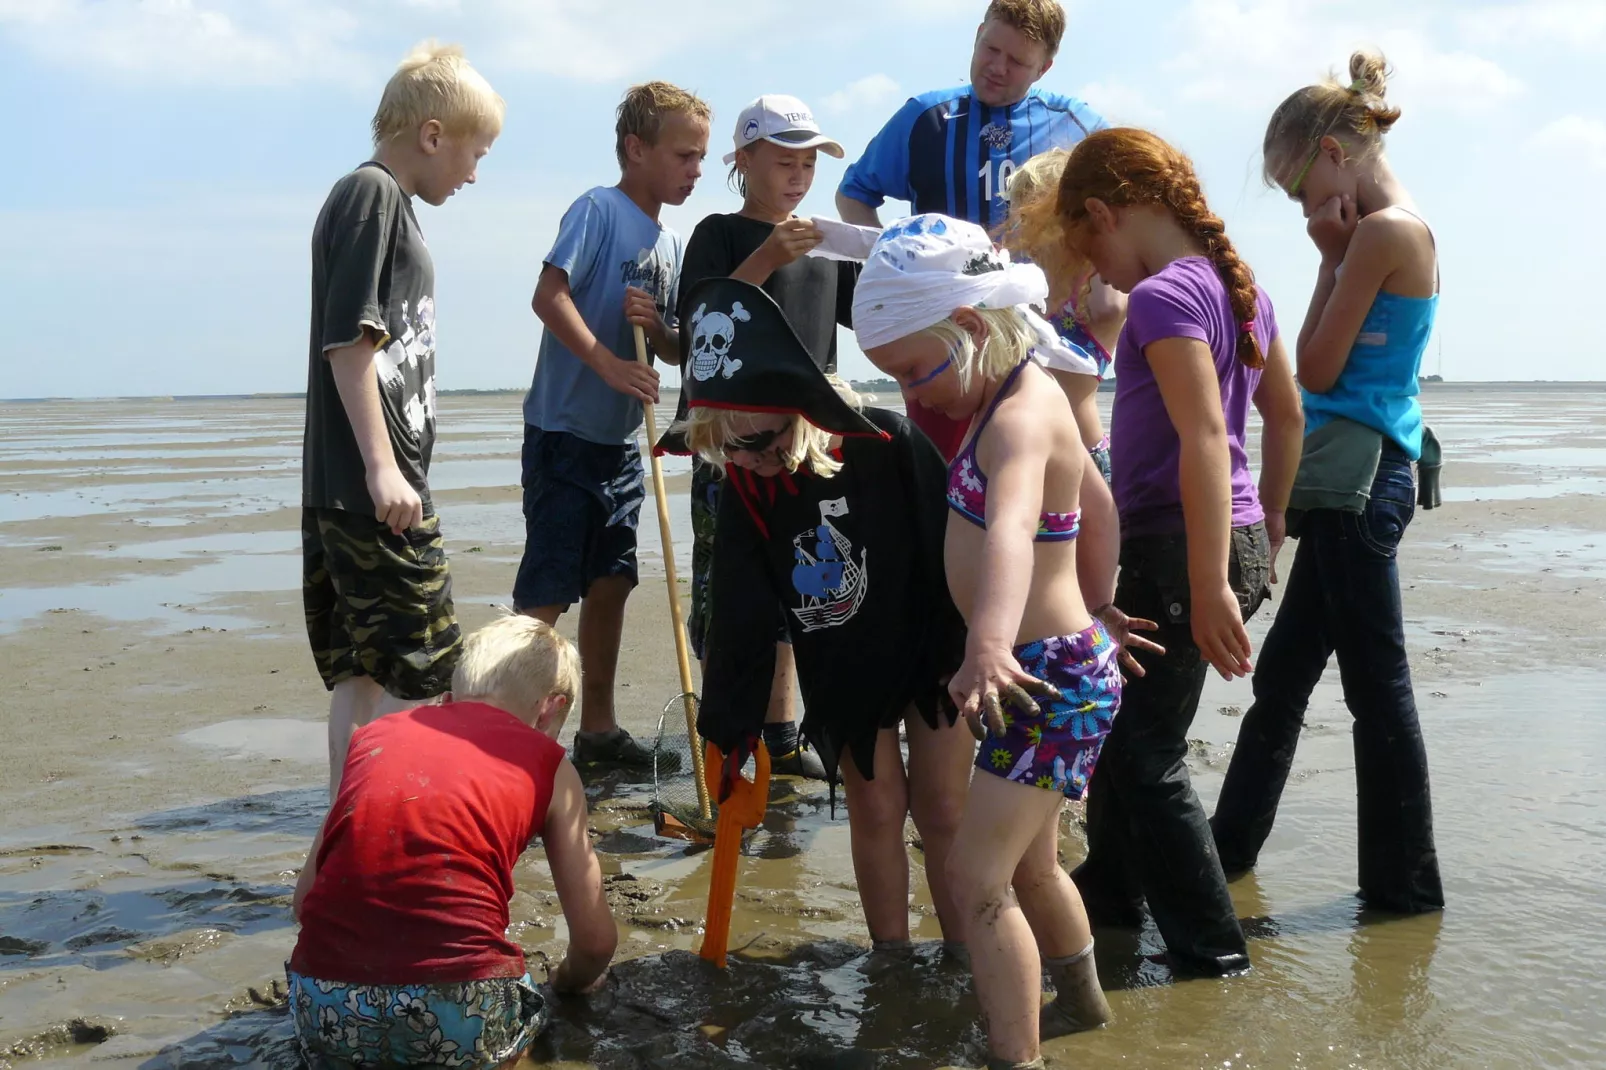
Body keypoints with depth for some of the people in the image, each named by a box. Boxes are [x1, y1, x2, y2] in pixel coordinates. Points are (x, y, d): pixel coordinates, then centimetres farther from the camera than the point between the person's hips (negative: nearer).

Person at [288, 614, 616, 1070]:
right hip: (455, 1010, -2)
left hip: (325, 1003, 3)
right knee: (522, 1007, 32)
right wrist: (569, 981, 35)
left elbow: (304, 899, 19)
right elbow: (596, 940, 12)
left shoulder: (375, 735, 18)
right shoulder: (547, 764, 11)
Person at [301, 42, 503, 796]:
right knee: (414, 675, -6)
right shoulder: (371, 195, -10)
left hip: (346, 489, 10)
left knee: (360, 675, 12)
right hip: (373, 489, -10)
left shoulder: (381, 200, 19)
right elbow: (349, 339, -18)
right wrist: (381, 466, -20)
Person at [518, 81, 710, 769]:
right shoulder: (598, 209, -9)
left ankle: (597, 727, 22)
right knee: (548, 590, -6)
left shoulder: (670, 242, 14)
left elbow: (676, 352, 14)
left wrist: (655, 324, -7)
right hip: (565, 433, -8)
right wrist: (608, 363, -27)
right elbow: (548, 295, -21)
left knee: (610, 582, 11)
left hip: (620, 440, 8)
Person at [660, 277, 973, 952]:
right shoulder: (744, 492, -14)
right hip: (840, 673, 2)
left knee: (943, 813, 4)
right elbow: (740, 622, -7)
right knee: (876, 811, 5)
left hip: (930, 650, -2)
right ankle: (892, 963, 20)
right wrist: (727, 725, -4)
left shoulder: (888, 444, -25)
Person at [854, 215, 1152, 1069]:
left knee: (976, 879, -12)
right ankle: (1080, 1000, 48)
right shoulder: (1022, 396, 7)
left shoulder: (1019, 416, -23)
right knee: (1030, 864, 26)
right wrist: (1094, 607, 27)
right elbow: (1096, 501, 21)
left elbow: (1010, 527, -44)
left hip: (1051, 676, -10)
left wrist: (988, 644, -60)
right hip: (1055, 660, 10)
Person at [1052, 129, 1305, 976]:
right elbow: (1285, 413, 18)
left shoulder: (1165, 296, -16)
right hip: (1234, 538, 10)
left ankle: (1211, 950, 10)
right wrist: (1267, 526, 26)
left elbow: (1205, 437, -25)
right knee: (1119, 719, 23)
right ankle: (1111, 885, 40)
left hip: (1176, 546, -9)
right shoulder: (1237, 284, 11)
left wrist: (1211, 588, -27)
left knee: (1146, 753, 1)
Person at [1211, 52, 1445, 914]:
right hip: (1352, 477, 10)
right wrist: (1338, 252, 6)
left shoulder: (1382, 231, -14)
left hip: (1359, 476, -10)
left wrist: (1330, 259, -5)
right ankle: (1231, 843, 28)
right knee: (1283, 670, 16)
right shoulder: (1403, 229, 15)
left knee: (1375, 683, -2)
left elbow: (1316, 369, -13)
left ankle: (1404, 887, 10)